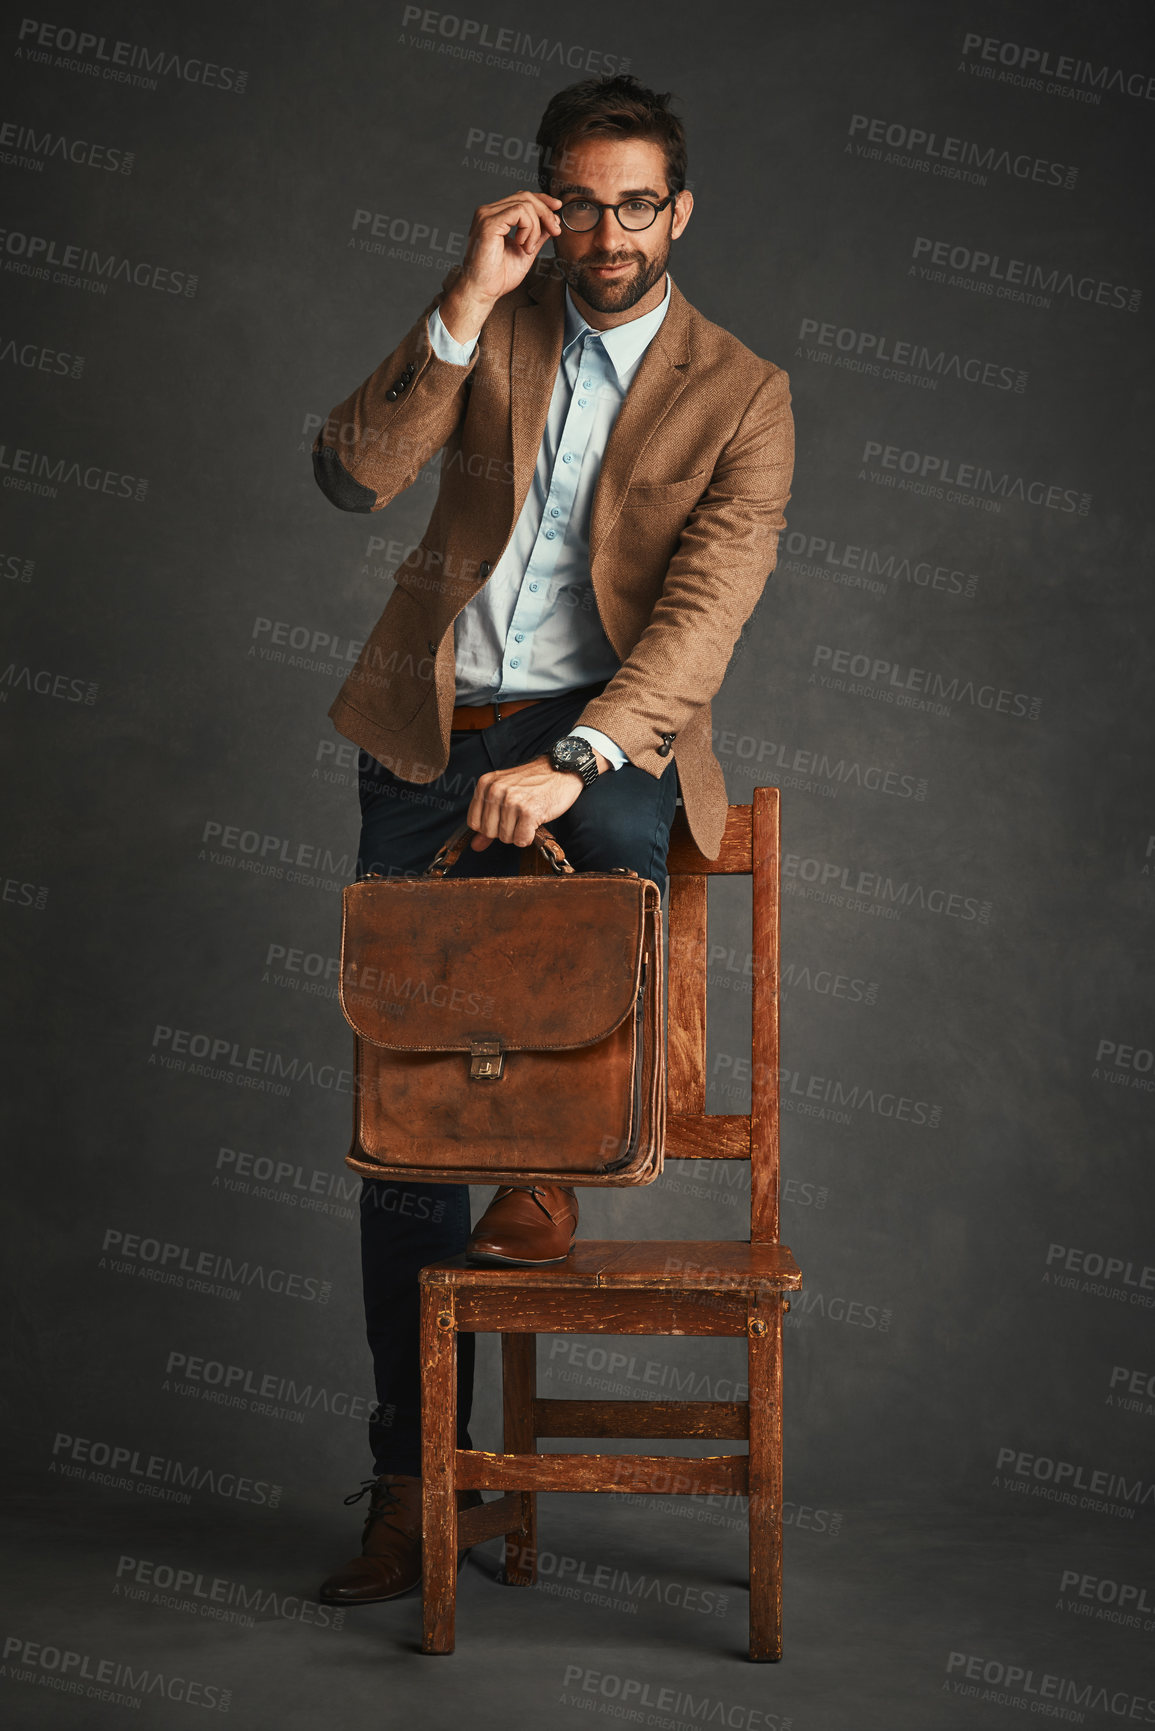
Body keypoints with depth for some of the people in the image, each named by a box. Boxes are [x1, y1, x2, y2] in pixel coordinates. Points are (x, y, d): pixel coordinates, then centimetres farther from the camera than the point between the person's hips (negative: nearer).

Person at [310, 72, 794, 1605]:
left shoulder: (742, 395, -1)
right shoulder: (488, 326, 8)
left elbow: (707, 606, -13)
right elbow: (350, 474, -6)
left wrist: (572, 761, -27)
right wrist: (468, 301, -14)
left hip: (605, 728, -2)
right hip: (432, 728, 2)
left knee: (621, 839, -40)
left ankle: (551, 1163, -11)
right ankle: (413, 1480, 12)